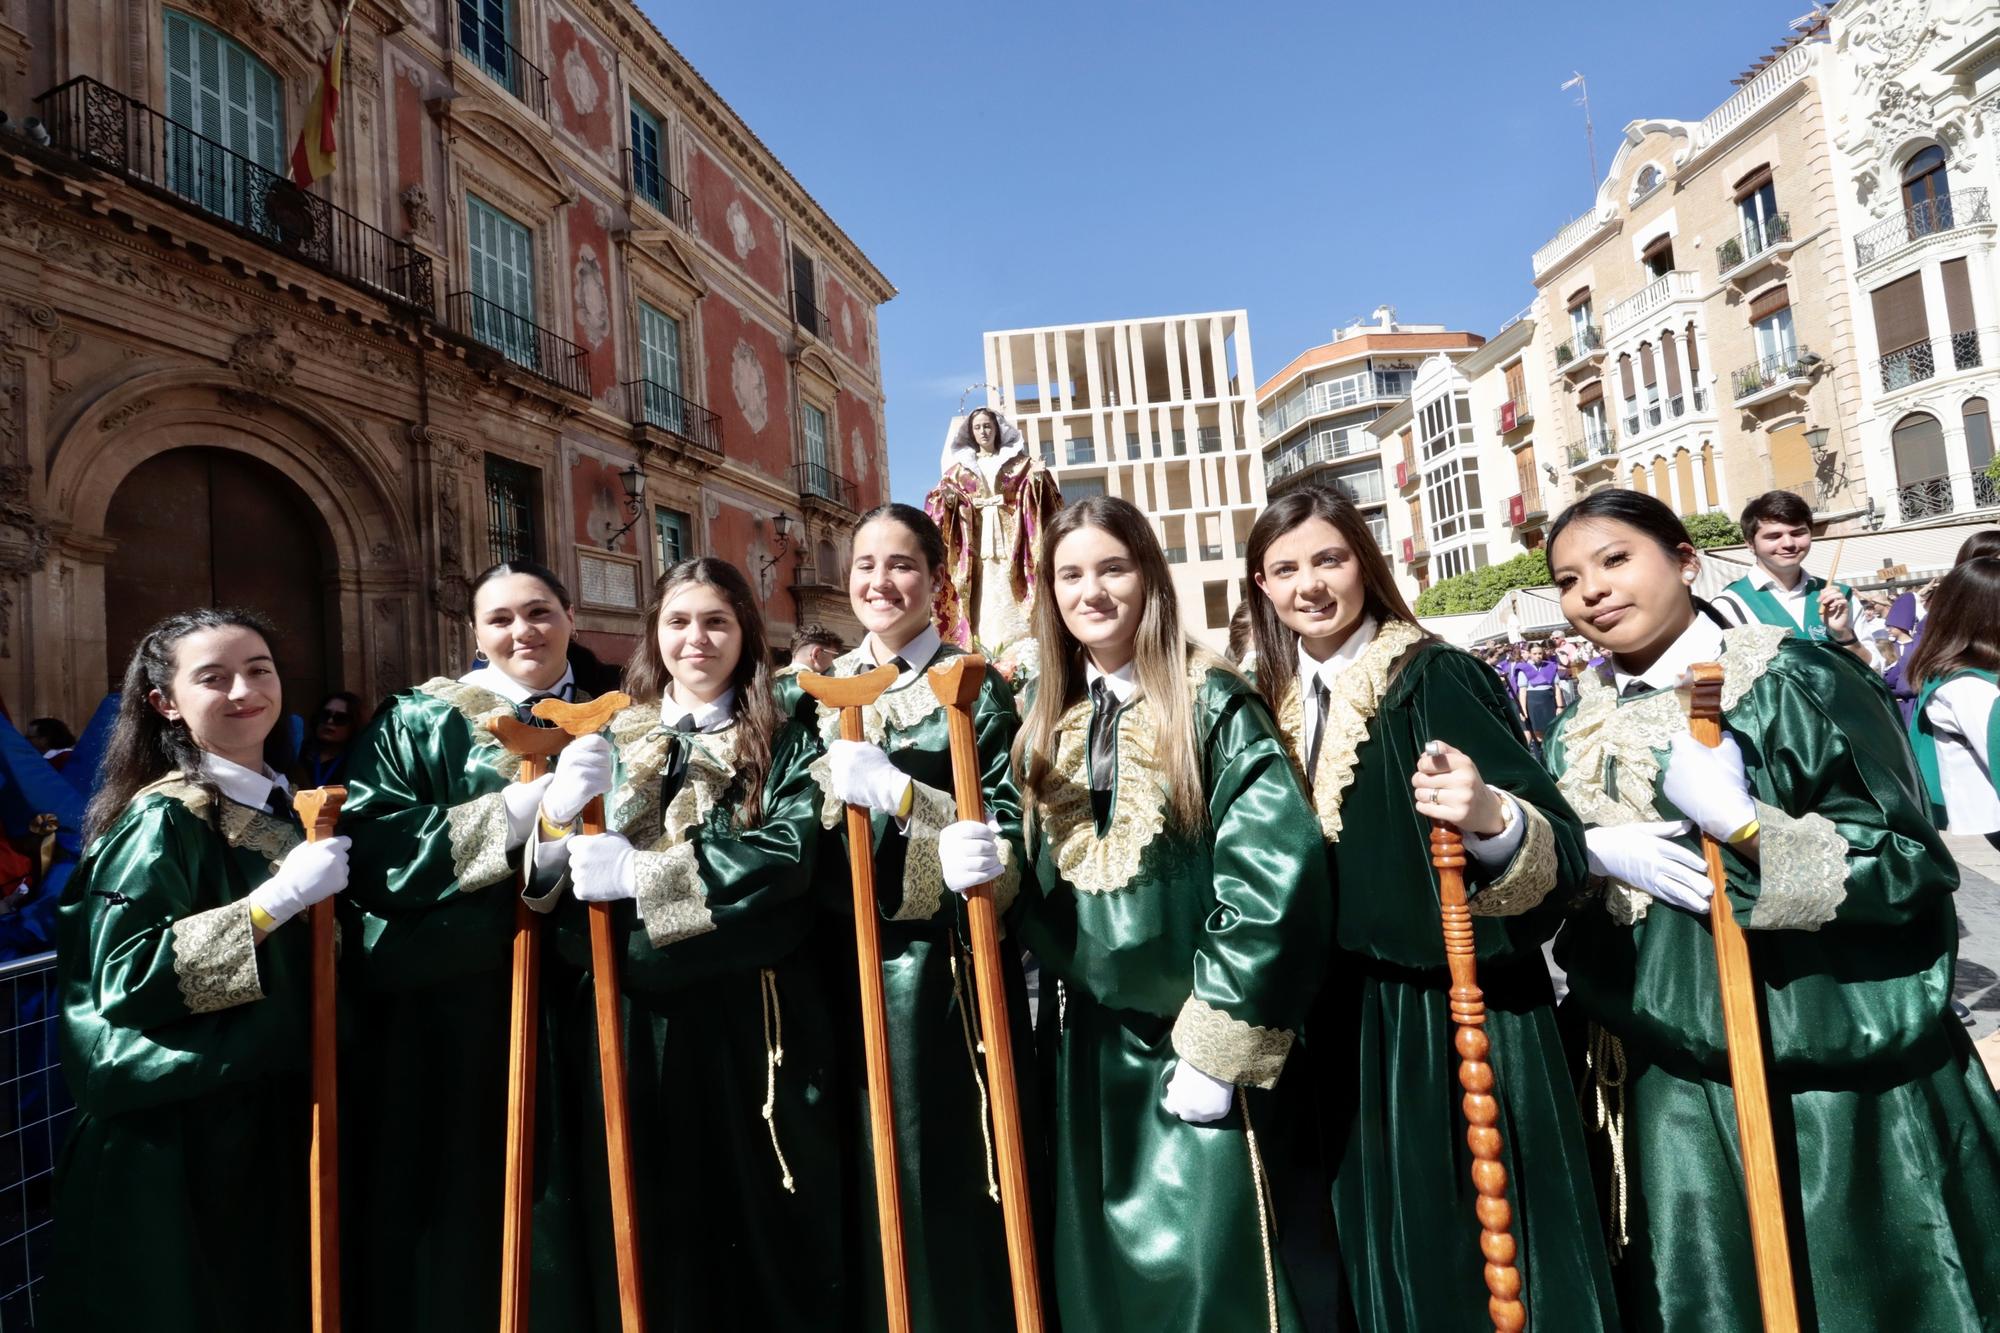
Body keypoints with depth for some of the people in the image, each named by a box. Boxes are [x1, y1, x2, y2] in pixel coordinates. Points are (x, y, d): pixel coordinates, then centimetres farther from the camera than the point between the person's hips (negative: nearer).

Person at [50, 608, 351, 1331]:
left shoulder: (286, 804, 6)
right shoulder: (164, 819, -15)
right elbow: (122, 974, -24)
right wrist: (274, 901, -28)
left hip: (276, 1114, 7)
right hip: (179, 1134, -6)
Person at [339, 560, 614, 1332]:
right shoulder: (420, 720, -1)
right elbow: (374, 852, -14)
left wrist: (580, 841, -20)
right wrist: (529, 804, -23)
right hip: (449, 1005, -2)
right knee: (455, 1203, 7)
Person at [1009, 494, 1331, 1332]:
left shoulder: (1210, 701, -10)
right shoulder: (1048, 721, 7)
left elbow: (1277, 875, -17)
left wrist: (1217, 1046, -16)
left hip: (1193, 1036, -5)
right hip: (1086, 1039, 5)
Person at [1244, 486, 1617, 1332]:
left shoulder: (1436, 679, -13)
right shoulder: (1275, 701, 5)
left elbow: (1557, 848, -20)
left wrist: (1492, 820, -38)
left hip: (1447, 1011, -5)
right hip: (1332, 1023, 6)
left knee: (1473, 1235, 8)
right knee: (1373, 1229, 19)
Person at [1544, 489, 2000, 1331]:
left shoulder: (1798, 681, -9)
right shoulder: (1579, 738, 4)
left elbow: (1915, 866, -11)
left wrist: (1746, 824, -25)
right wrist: (1592, 853, -16)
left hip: (1834, 1071, -3)